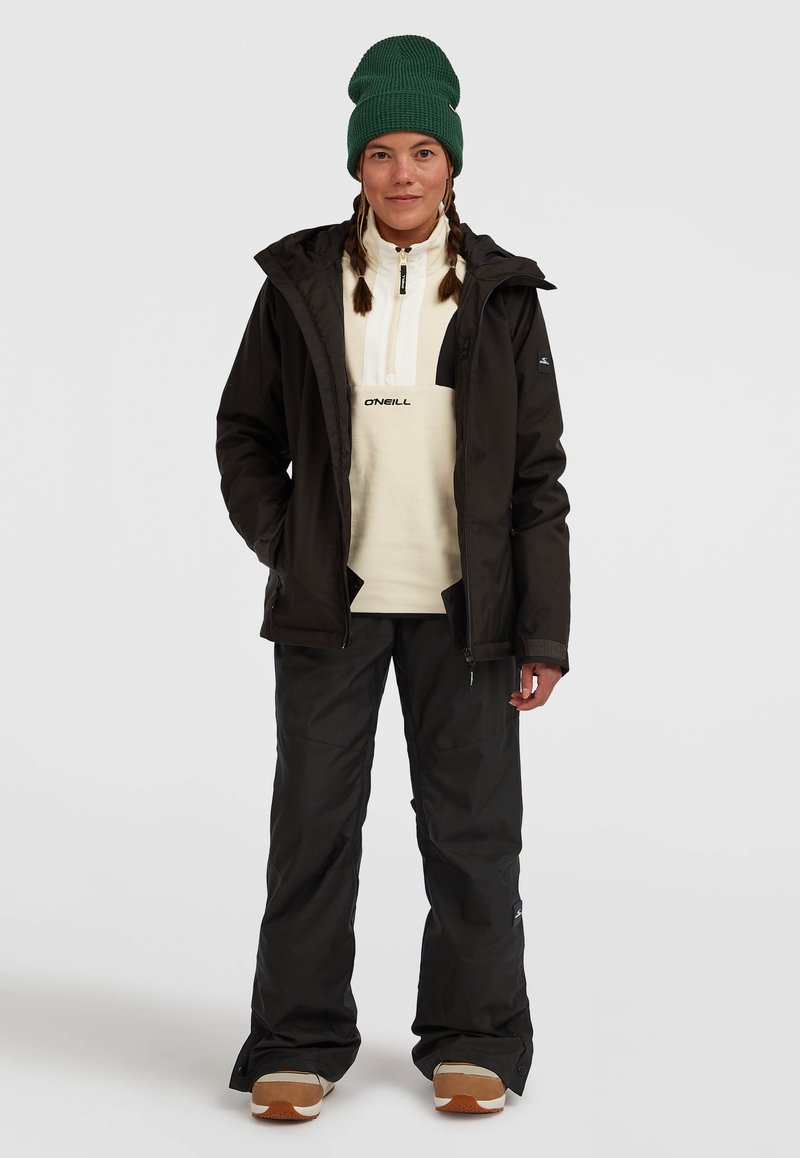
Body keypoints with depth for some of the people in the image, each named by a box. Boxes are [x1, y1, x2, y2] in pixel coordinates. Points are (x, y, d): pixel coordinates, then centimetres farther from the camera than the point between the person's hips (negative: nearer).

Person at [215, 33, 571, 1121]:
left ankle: (473, 1041, 19)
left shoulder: (500, 294, 3)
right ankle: (301, 1042, 16)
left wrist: (543, 633, -2)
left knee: (472, 828, 6)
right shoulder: (301, 283, 4)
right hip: (330, 606, 0)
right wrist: (286, 548, -1)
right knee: (313, 826, 4)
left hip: (463, 607, 0)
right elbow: (244, 435, 12)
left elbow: (538, 475, 2)